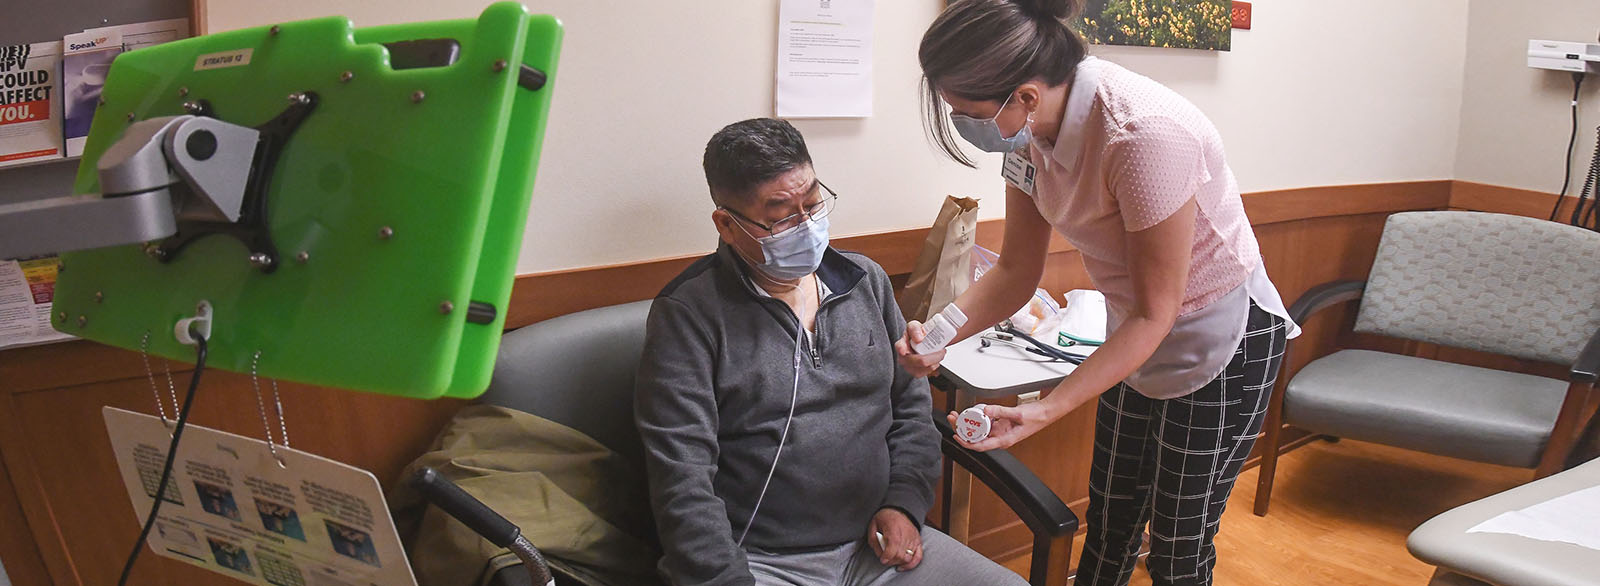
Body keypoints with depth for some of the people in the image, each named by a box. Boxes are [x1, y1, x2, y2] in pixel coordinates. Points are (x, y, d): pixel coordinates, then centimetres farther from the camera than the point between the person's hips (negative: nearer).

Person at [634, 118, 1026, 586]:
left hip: (880, 545, 5)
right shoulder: (688, 314, -8)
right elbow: (683, 478, -13)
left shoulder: (866, 280, 10)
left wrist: (905, 502, 2)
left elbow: (912, 404, 16)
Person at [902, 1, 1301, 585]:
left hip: (1223, 343, -7)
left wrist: (1044, 412, -34)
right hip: (1136, 335, 7)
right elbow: (1017, 270, -4)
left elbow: (1156, 313, -28)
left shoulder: (1146, 135, -36)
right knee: (1107, 524, 19)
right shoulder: (1032, 129, -13)